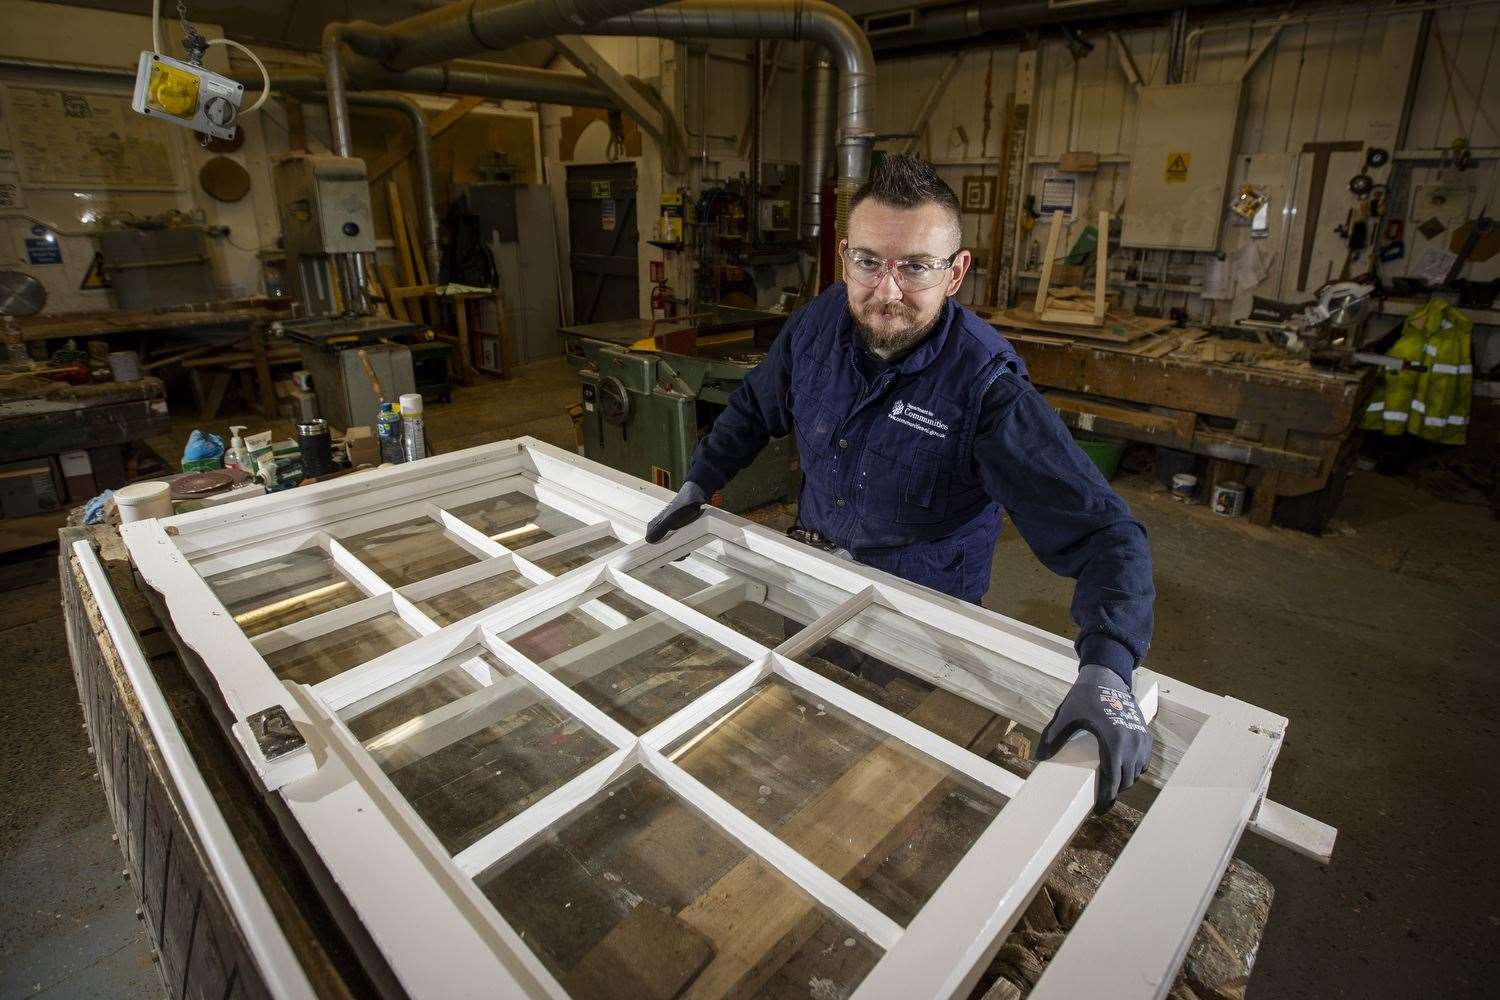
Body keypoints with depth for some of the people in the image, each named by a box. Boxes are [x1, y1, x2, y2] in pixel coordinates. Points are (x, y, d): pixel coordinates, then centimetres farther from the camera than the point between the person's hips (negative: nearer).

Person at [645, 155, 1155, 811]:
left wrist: (1106, 669, -47)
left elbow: (1102, 530, -34)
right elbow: (753, 408, 7)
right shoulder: (815, 327, -14)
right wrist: (698, 485, 4)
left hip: (925, 605, -4)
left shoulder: (987, 383, -31)